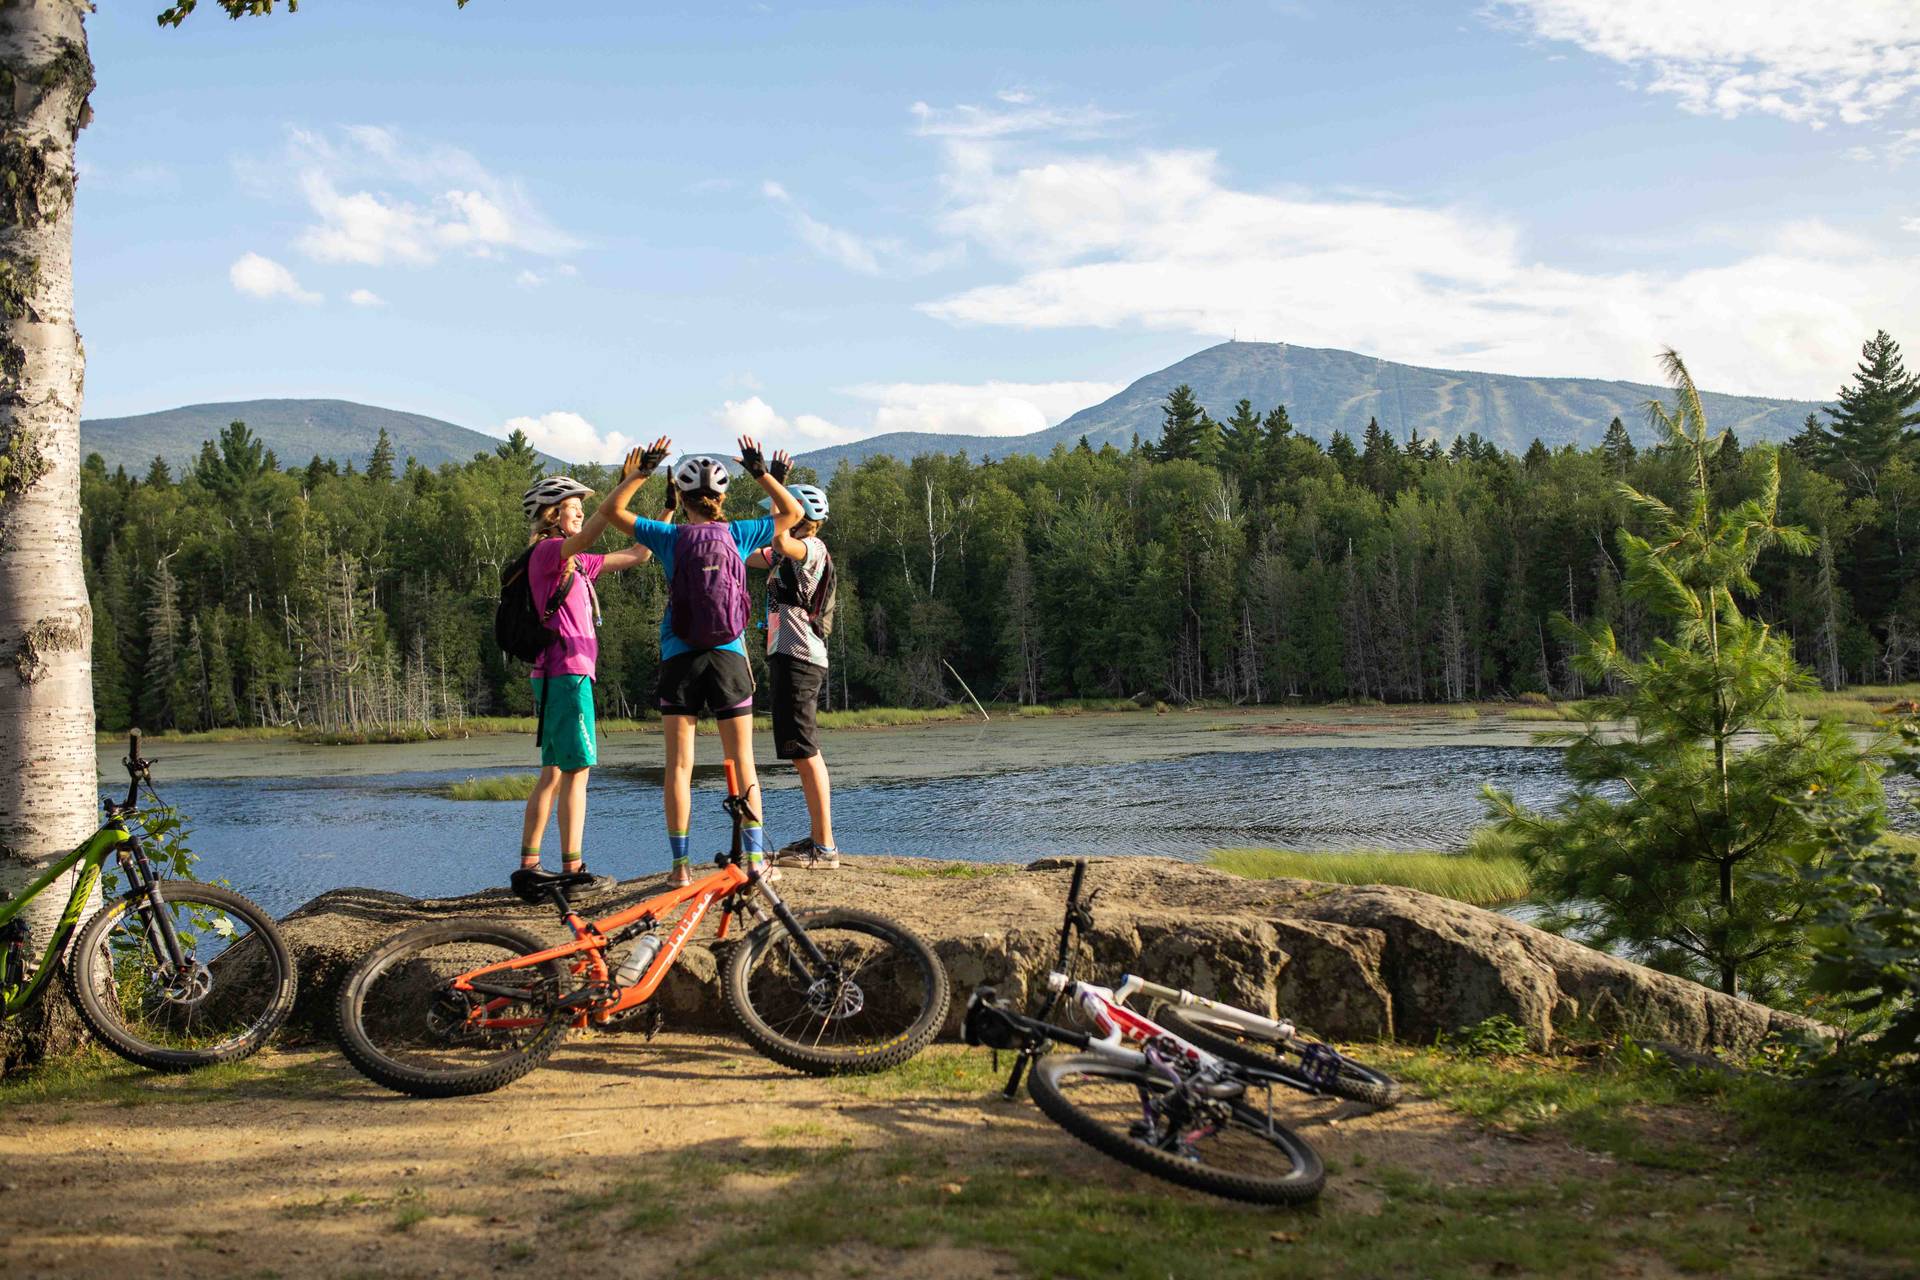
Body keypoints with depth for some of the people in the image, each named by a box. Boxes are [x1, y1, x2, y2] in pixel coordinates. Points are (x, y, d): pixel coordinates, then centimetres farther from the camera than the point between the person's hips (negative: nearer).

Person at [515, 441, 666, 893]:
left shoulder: (576, 563, 19)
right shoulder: (547, 552, -9)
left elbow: (636, 554, 20)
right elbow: (594, 527, -27)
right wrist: (635, 478, -29)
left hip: (558, 675, 10)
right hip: (565, 672, -10)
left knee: (554, 772, 12)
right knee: (576, 770, -8)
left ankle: (529, 864, 15)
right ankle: (573, 868, -6)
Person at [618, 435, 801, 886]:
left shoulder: (670, 538, -4)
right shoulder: (737, 535, -1)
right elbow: (793, 513, 14)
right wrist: (761, 473, 9)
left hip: (679, 659, -1)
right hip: (728, 658, 1)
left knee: (679, 764, 4)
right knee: (742, 761, 7)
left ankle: (682, 863, 3)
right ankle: (755, 857, 5)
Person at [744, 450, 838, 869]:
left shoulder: (811, 548, -10)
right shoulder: (789, 553, 19)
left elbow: (780, 540, -32)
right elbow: (747, 557, 31)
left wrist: (775, 484, -26)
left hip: (799, 658, -10)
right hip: (786, 657, 10)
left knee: (804, 750, -12)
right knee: (804, 751, 13)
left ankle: (825, 847, -12)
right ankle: (816, 836, 20)